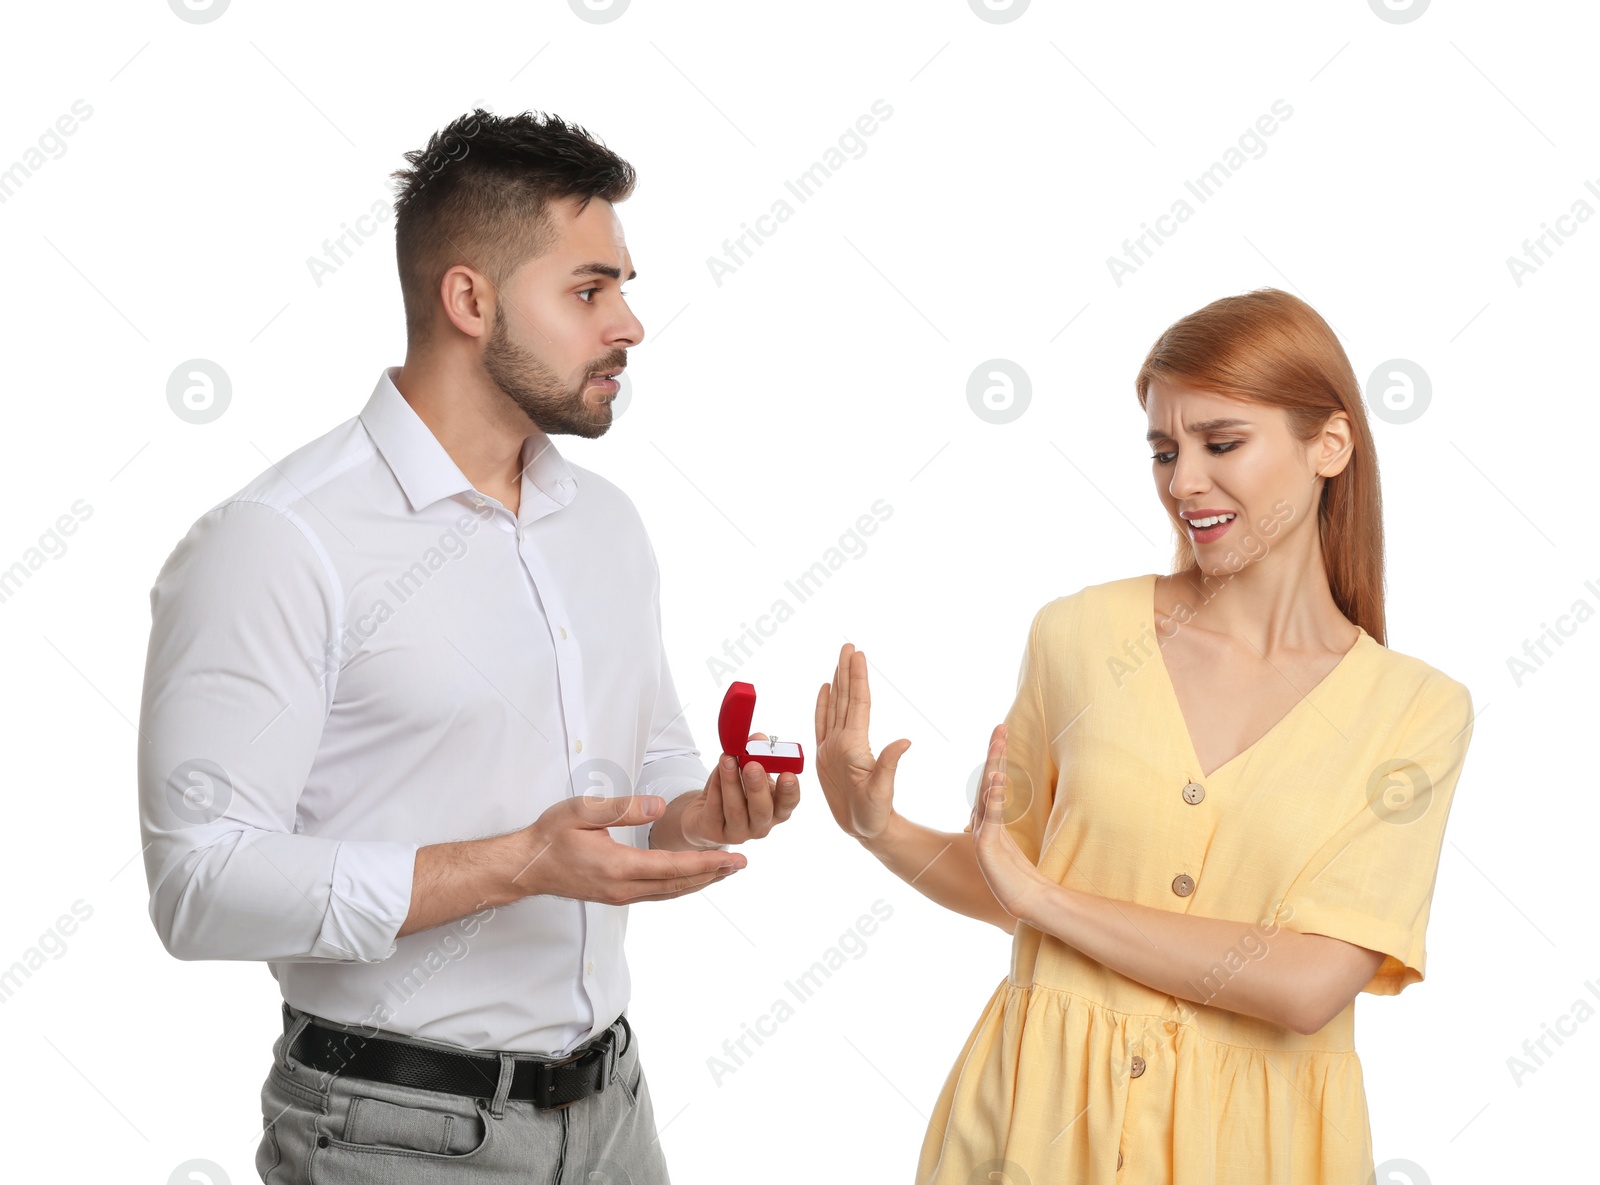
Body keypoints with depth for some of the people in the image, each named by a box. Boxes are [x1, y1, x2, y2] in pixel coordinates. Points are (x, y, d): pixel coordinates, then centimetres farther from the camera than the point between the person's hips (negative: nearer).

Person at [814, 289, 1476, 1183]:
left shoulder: (1418, 709, -8)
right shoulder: (1079, 632, -4)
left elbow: (1309, 986, -17)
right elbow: (1003, 884, 7)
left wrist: (1043, 896, -16)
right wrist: (880, 830, -11)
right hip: (1043, 1109, 1)